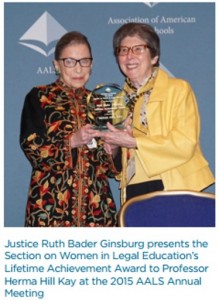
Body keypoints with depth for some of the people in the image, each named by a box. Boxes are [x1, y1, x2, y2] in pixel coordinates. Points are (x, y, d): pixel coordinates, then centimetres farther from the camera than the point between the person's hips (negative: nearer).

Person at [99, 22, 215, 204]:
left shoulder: (178, 89, 0)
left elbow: (186, 144, -12)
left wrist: (132, 142, -14)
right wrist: (113, 148, 4)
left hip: (175, 189, -4)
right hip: (133, 193, 4)